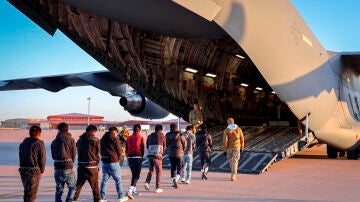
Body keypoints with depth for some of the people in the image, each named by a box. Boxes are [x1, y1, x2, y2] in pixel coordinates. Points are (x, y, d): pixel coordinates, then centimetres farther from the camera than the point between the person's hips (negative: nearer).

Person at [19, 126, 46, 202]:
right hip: (34, 170, -6)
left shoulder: (23, 143, 12)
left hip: (23, 169, 6)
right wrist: (42, 170, 3)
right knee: (32, 192, -1)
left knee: (27, 191, 20)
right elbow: (42, 158, -9)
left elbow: (20, 157, 9)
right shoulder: (39, 143, -8)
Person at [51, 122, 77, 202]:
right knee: (72, 187, 13)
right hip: (68, 168, -3)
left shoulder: (54, 141, 6)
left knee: (59, 190, 11)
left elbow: (53, 156, 11)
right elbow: (74, 155, 1)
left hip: (57, 168, 3)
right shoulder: (71, 140, -4)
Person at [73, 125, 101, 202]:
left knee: (78, 185, 10)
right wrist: (96, 164, 12)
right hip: (91, 166, -4)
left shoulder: (80, 139, 8)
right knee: (95, 186, 8)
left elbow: (78, 151, 11)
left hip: (80, 166, 4)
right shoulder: (95, 140, -6)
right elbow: (98, 154, -1)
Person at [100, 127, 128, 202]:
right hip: (113, 162, -6)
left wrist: (104, 157, 11)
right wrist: (118, 159, 8)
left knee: (104, 179, 9)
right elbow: (119, 151, -7)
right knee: (118, 179, 4)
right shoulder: (115, 139, -9)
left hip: (104, 161, 6)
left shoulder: (102, 139, 10)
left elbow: (101, 150, 11)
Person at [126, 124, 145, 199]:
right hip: (138, 158, -5)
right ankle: (130, 191, -19)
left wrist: (128, 156, 15)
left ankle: (134, 190, 27)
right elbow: (143, 149, -5)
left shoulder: (129, 138, 7)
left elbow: (126, 149, 9)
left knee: (133, 174, 20)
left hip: (130, 158, 5)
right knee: (137, 175, -3)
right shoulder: (141, 138, -5)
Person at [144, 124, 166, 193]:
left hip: (149, 155, 4)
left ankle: (147, 182, -1)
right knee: (159, 171, 4)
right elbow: (164, 146, 11)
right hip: (157, 155, -4)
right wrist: (162, 153, 27)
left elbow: (147, 146, 18)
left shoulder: (150, 136, 14)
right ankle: (158, 188, 2)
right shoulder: (162, 136, 3)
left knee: (151, 170, 19)